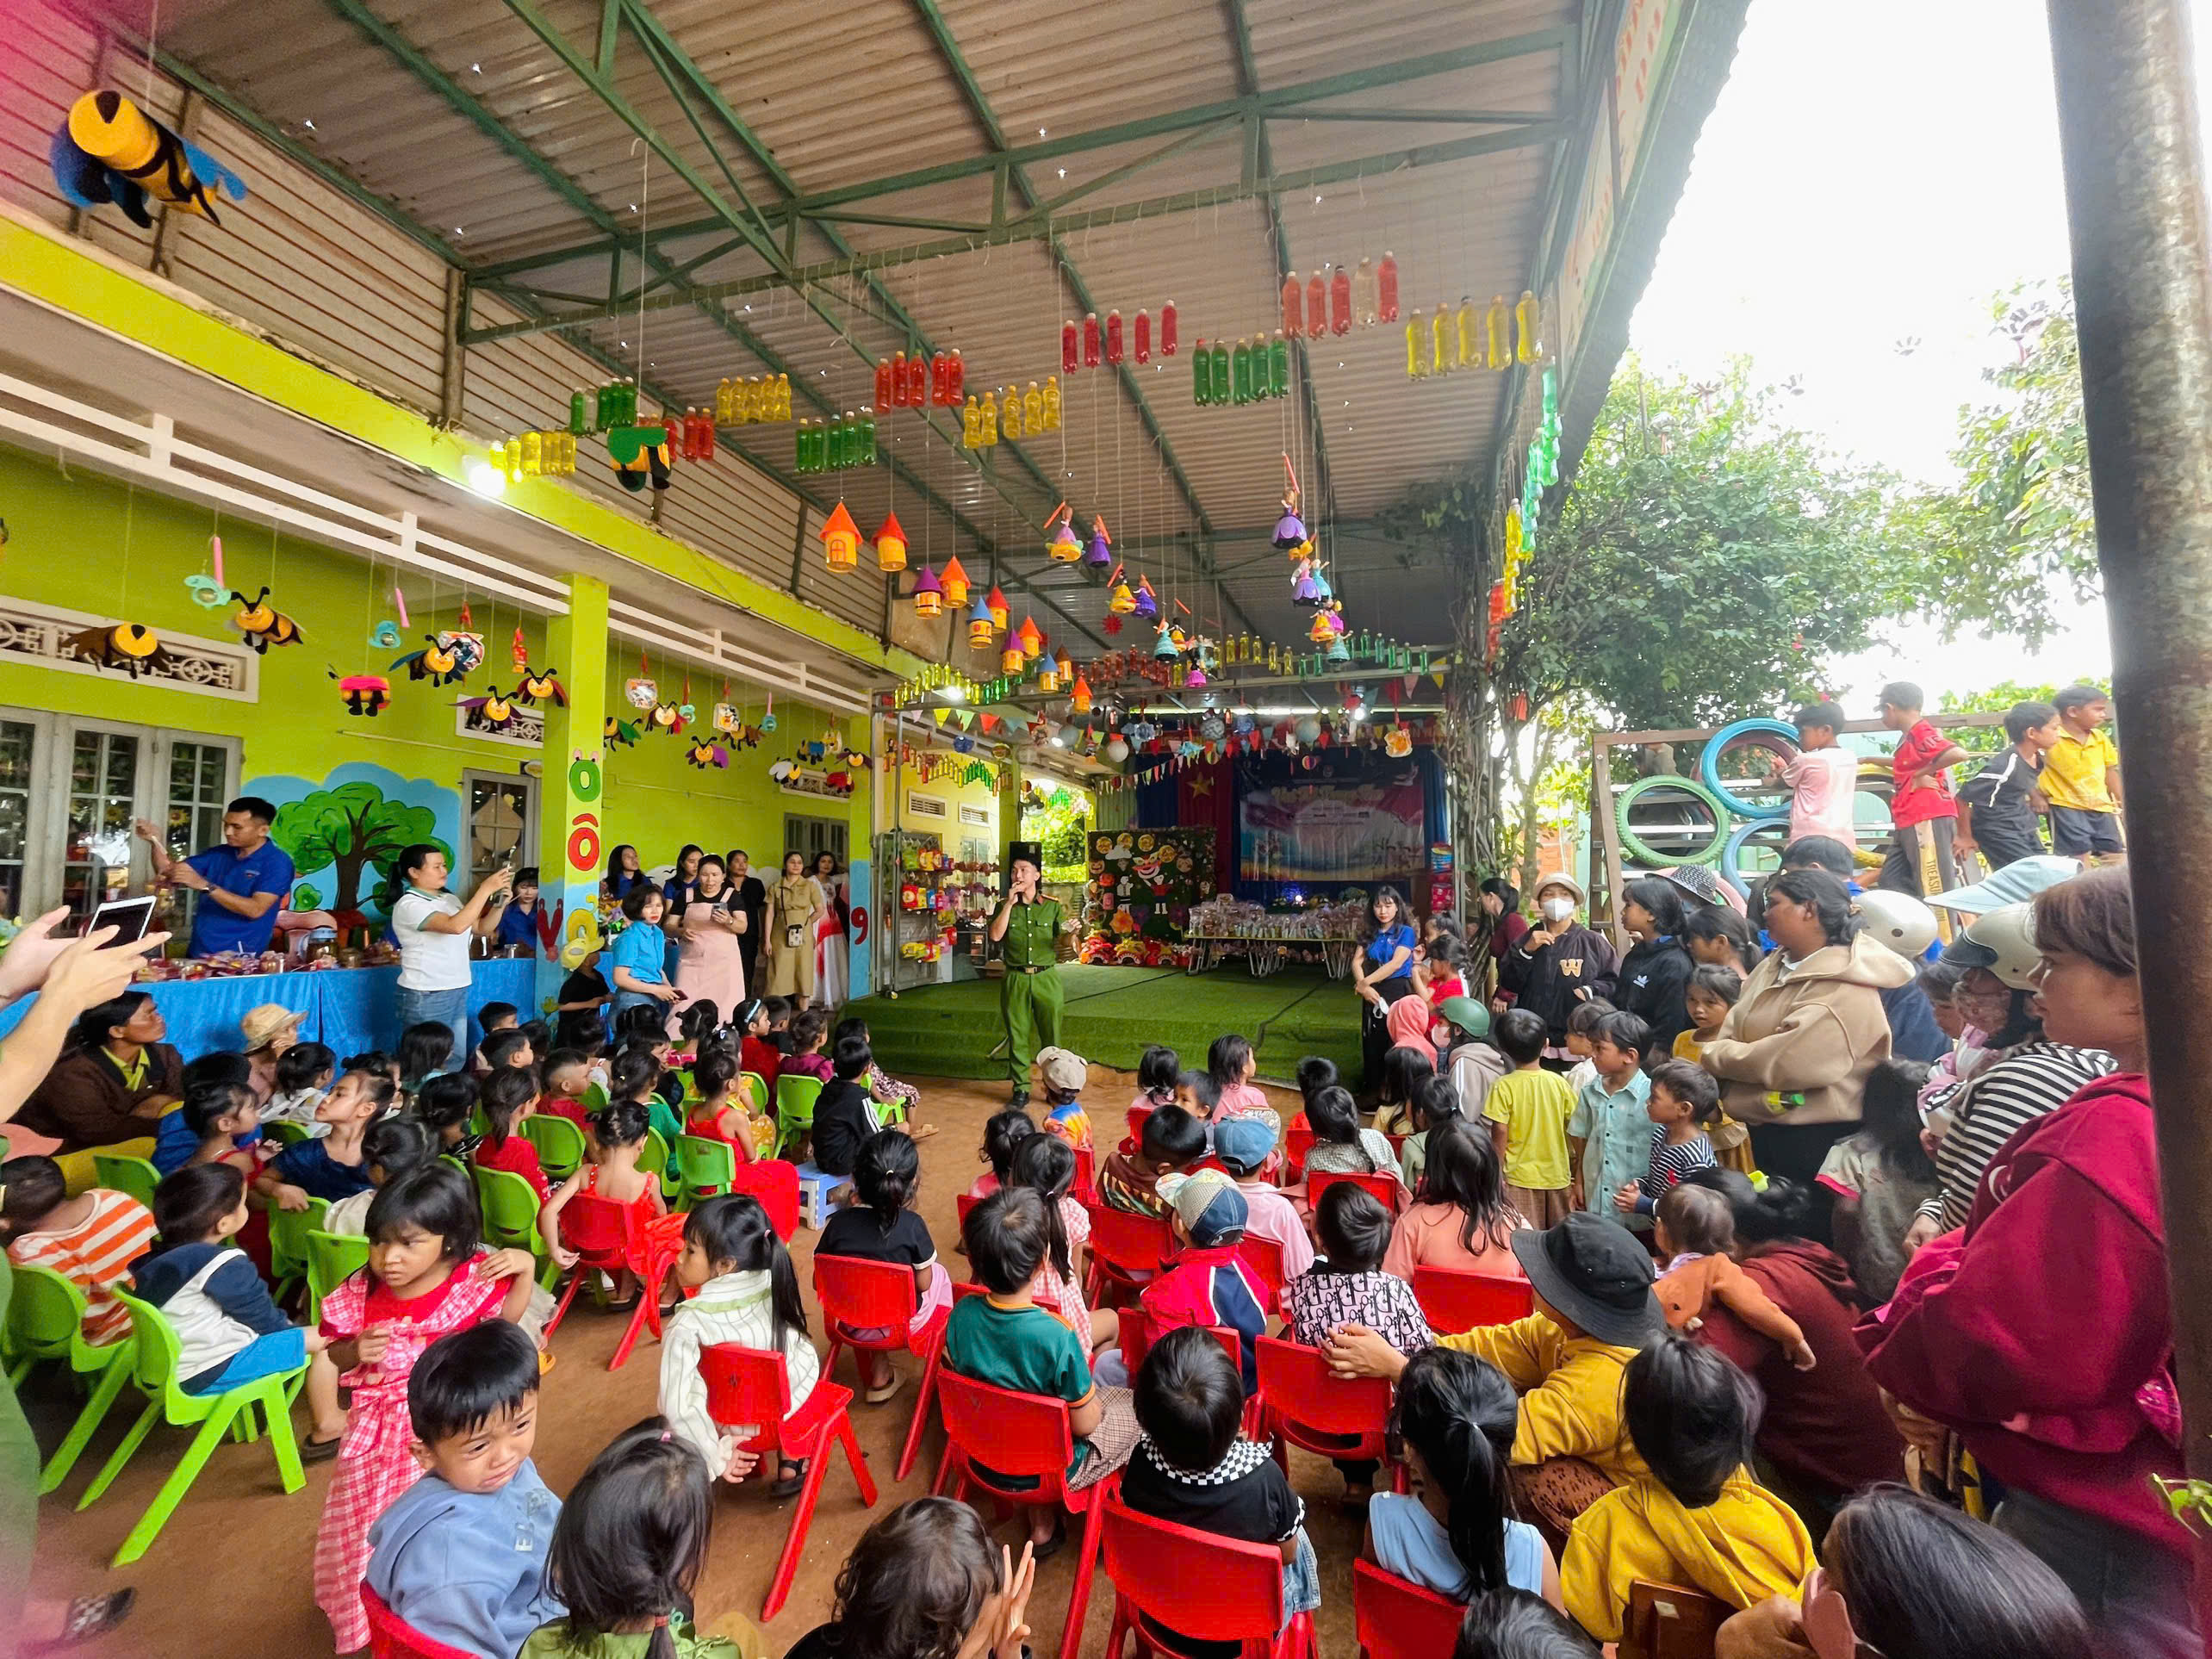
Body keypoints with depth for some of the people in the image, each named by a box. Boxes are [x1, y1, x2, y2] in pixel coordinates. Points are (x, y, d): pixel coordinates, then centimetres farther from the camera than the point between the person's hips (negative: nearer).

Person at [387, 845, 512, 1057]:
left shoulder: (450, 900, 10)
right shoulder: (409, 904, -13)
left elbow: (481, 929, 15)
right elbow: (456, 926, -27)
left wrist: (499, 903, -2)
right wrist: (486, 888, -25)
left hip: (457, 991, 7)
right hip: (427, 996, -7)